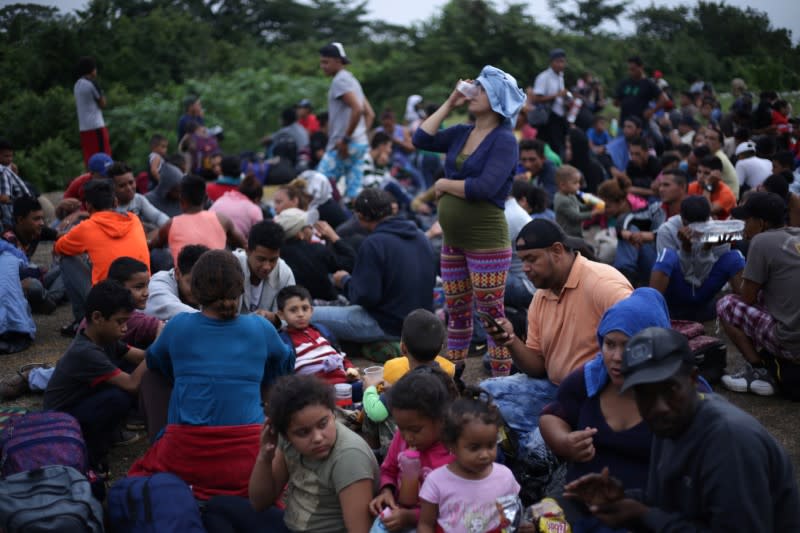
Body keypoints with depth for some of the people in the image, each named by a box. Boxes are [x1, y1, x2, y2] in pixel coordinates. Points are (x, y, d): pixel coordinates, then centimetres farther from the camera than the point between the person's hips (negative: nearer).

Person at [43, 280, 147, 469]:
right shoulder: (85, 352, -30)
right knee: (119, 396, -33)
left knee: (132, 367, -2)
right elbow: (132, 384, -34)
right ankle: (91, 450, -10)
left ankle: (110, 431, 11)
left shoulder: (105, 338, -2)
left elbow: (140, 357, -4)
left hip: (85, 402, 9)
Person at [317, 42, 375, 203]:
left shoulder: (340, 80, -10)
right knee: (353, 192, 7)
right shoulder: (352, 79, 21)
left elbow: (357, 109, -24)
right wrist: (362, 135, 16)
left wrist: (345, 139, -20)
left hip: (344, 146, -10)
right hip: (360, 144, 10)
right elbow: (370, 113, 23)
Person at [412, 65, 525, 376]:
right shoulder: (462, 134, 11)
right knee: (456, 312, 14)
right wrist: (449, 104, 4)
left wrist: (444, 185, -8)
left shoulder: (504, 141, -10)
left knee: (492, 315, -2)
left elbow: (484, 188, -22)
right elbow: (422, 140, 5)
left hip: (487, 242, -7)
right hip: (453, 241, 7)